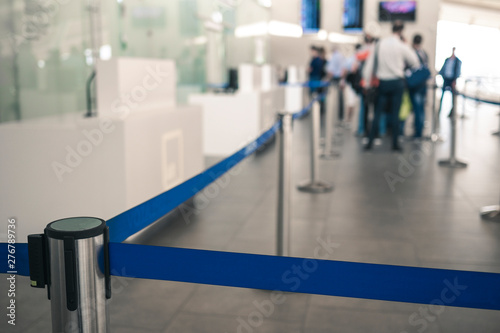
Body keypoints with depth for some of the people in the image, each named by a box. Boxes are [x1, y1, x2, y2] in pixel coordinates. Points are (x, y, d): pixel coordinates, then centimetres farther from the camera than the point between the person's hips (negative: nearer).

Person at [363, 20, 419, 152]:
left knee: (378, 112, 6)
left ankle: (370, 142, 5)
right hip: (397, 82, -2)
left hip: (382, 82, 2)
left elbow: (370, 63, 4)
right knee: (395, 113, 1)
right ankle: (395, 143, 5)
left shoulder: (380, 44, 3)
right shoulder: (402, 46, -6)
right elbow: (415, 63, 3)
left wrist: (367, 81, 9)